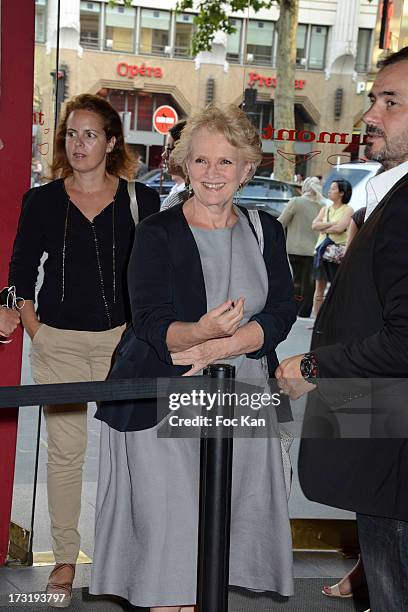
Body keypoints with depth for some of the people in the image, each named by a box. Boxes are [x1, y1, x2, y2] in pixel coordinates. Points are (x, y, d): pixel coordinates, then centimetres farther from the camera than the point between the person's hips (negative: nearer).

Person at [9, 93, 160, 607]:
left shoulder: (141, 200, 2)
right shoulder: (42, 201, 4)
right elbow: (21, 269, 10)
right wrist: (33, 328, 1)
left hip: (121, 340, 0)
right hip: (59, 343, 1)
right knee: (64, 450, 4)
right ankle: (65, 558, 17)